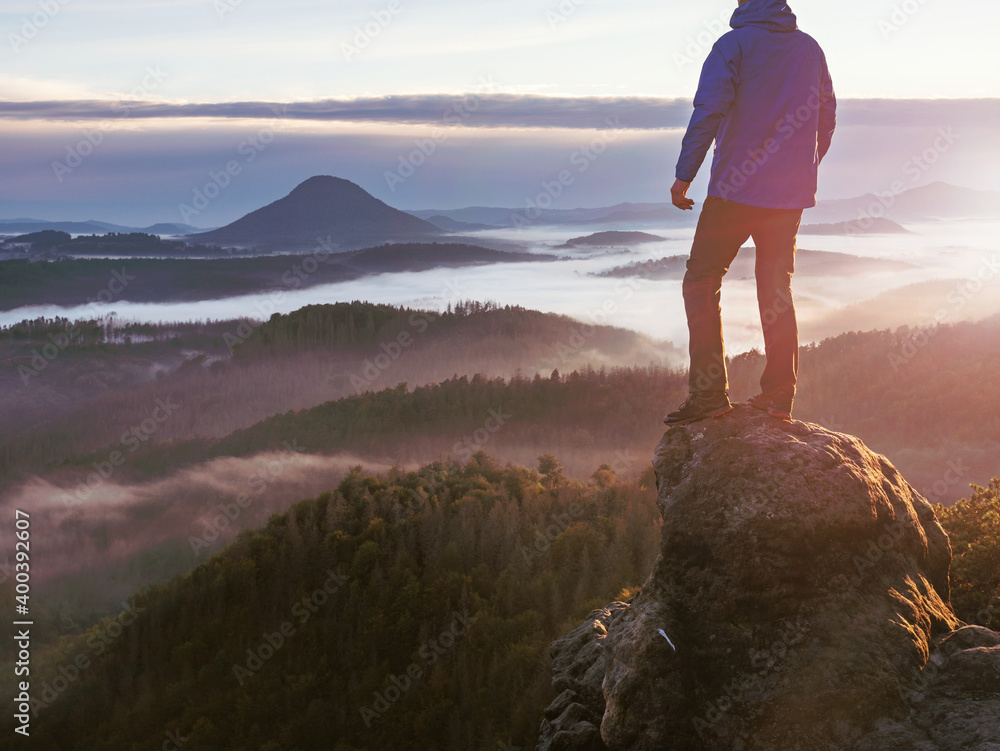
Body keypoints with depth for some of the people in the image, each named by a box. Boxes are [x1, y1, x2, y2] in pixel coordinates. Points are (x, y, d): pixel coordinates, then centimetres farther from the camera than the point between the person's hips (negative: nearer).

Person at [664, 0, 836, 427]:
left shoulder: (734, 44, -6)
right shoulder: (810, 49, 11)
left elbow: (708, 112, -15)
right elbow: (826, 120, 17)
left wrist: (684, 176, -11)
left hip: (736, 188, -5)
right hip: (791, 196, 5)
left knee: (701, 282, 2)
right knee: (777, 289, 13)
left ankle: (709, 392, -6)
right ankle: (779, 395, 10)